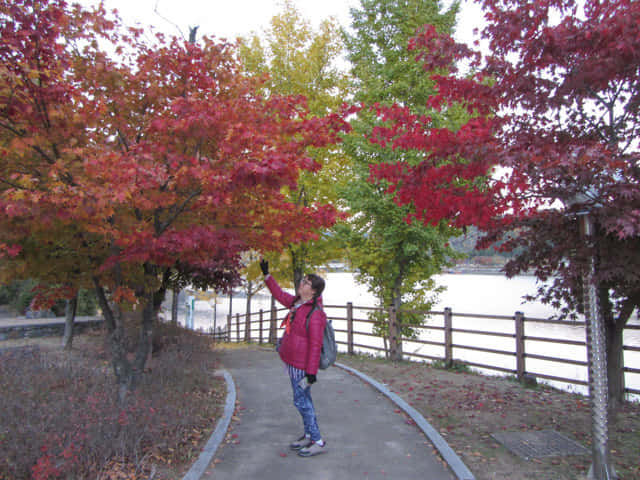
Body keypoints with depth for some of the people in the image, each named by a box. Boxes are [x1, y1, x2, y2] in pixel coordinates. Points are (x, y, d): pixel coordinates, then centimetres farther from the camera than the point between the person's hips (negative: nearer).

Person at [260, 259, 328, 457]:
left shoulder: (315, 313, -22)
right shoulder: (297, 303, 5)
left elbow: (315, 344, -23)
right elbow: (280, 294, 22)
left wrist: (311, 371, -23)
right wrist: (266, 274, 20)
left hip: (301, 364, -9)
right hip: (292, 360, 9)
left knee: (301, 401, -3)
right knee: (304, 399, 18)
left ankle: (319, 442, 9)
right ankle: (308, 436, 32)